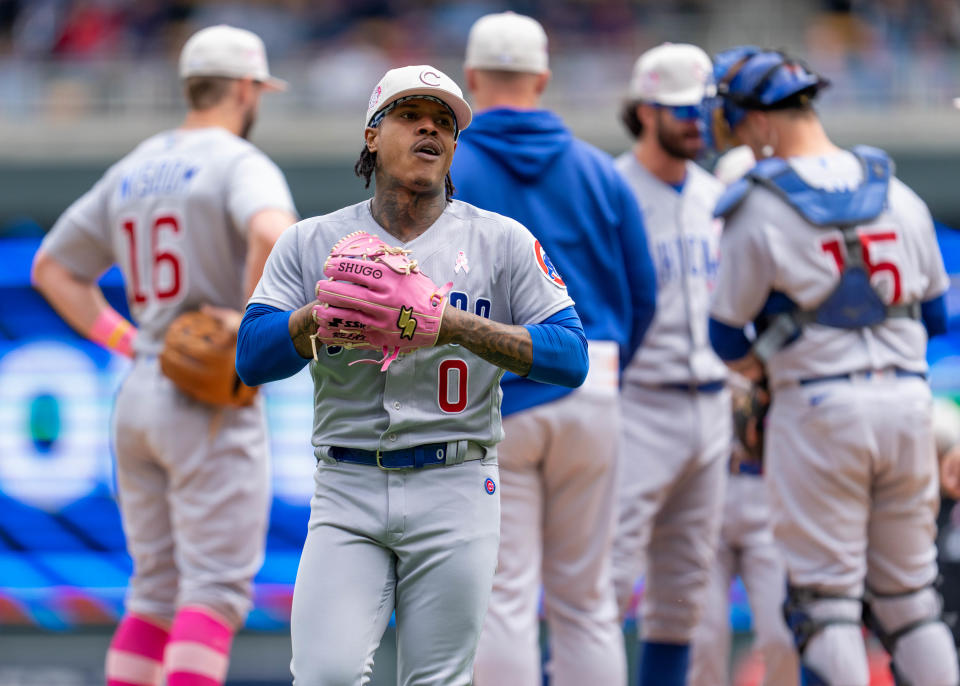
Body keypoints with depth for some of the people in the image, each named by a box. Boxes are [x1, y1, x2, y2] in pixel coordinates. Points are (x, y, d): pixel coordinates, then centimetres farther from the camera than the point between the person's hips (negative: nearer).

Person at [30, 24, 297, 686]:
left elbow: (52, 268, 21)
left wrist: (129, 341, 14)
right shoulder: (240, 165, -10)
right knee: (217, 588, -8)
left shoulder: (131, 172, 15)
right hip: (213, 408, -8)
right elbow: (275, 235, -33)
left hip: (138, 400, 8)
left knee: (157, 592, 12)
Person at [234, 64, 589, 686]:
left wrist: (457, 326, -16)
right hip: (346, 491, 0)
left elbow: (571, 356, -4)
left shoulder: (501, 240, 6)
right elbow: (251, 358, -1)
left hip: (455, 492, 0)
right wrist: (332, 304, -17)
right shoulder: (311, 243, 10)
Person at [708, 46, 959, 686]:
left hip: (819, 410, -5)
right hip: (908, 400, 5)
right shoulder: (901, 196, 7)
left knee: (824, 597, 1)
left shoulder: (760, 210, -8)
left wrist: (754, 361, 21)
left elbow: (729, 336, 0)